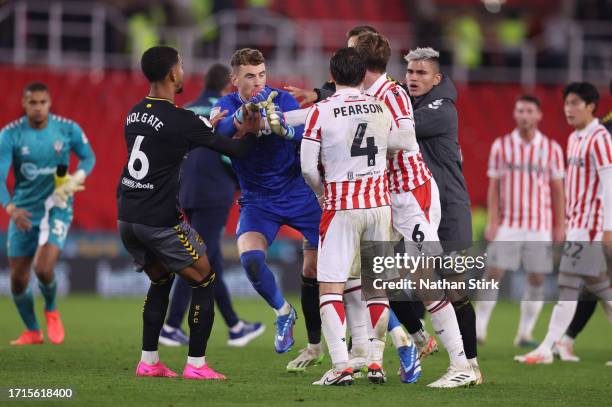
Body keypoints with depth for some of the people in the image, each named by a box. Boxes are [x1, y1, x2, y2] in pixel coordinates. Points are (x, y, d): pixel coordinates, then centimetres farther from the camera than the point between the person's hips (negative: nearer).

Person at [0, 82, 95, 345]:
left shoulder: (68, 129, -7)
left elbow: (88, 157, 10)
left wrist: (78, 177, -13)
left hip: (56, 208, -2)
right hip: (23, 212, 2)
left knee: (43, 268, -21)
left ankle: (51, 311, 12)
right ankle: (32, 332, 26)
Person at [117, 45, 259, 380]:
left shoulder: (135, 114, 8)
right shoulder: (180, 120, -14)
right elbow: (233, 150, -6)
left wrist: (208, 125, 28)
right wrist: (249, 134, 14)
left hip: (127, 217, 7)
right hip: (160, 222, -7)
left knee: (160, 281, 25)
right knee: (204, 282, 7)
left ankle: (148, 361, 21)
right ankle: (196, 364, 5)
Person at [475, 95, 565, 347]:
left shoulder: (552, 149, 4)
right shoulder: (501, 146, 3)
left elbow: (557, 190, 7)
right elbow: (493, 187, 4)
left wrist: (560, 226, 3)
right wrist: (493, 221, -4)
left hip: (540, 227, 1)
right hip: (507, 224, -1)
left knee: (536, 279, -1)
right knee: (493, 274, -7)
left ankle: (525, 334, 8)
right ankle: (479, 329, 0)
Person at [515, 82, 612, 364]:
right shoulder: (574, 138, 16)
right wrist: (567, 220, 19)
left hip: (589, 225, -9)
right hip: (576, 223, 9)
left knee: (568, 286, -10)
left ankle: (547, 349, -10)